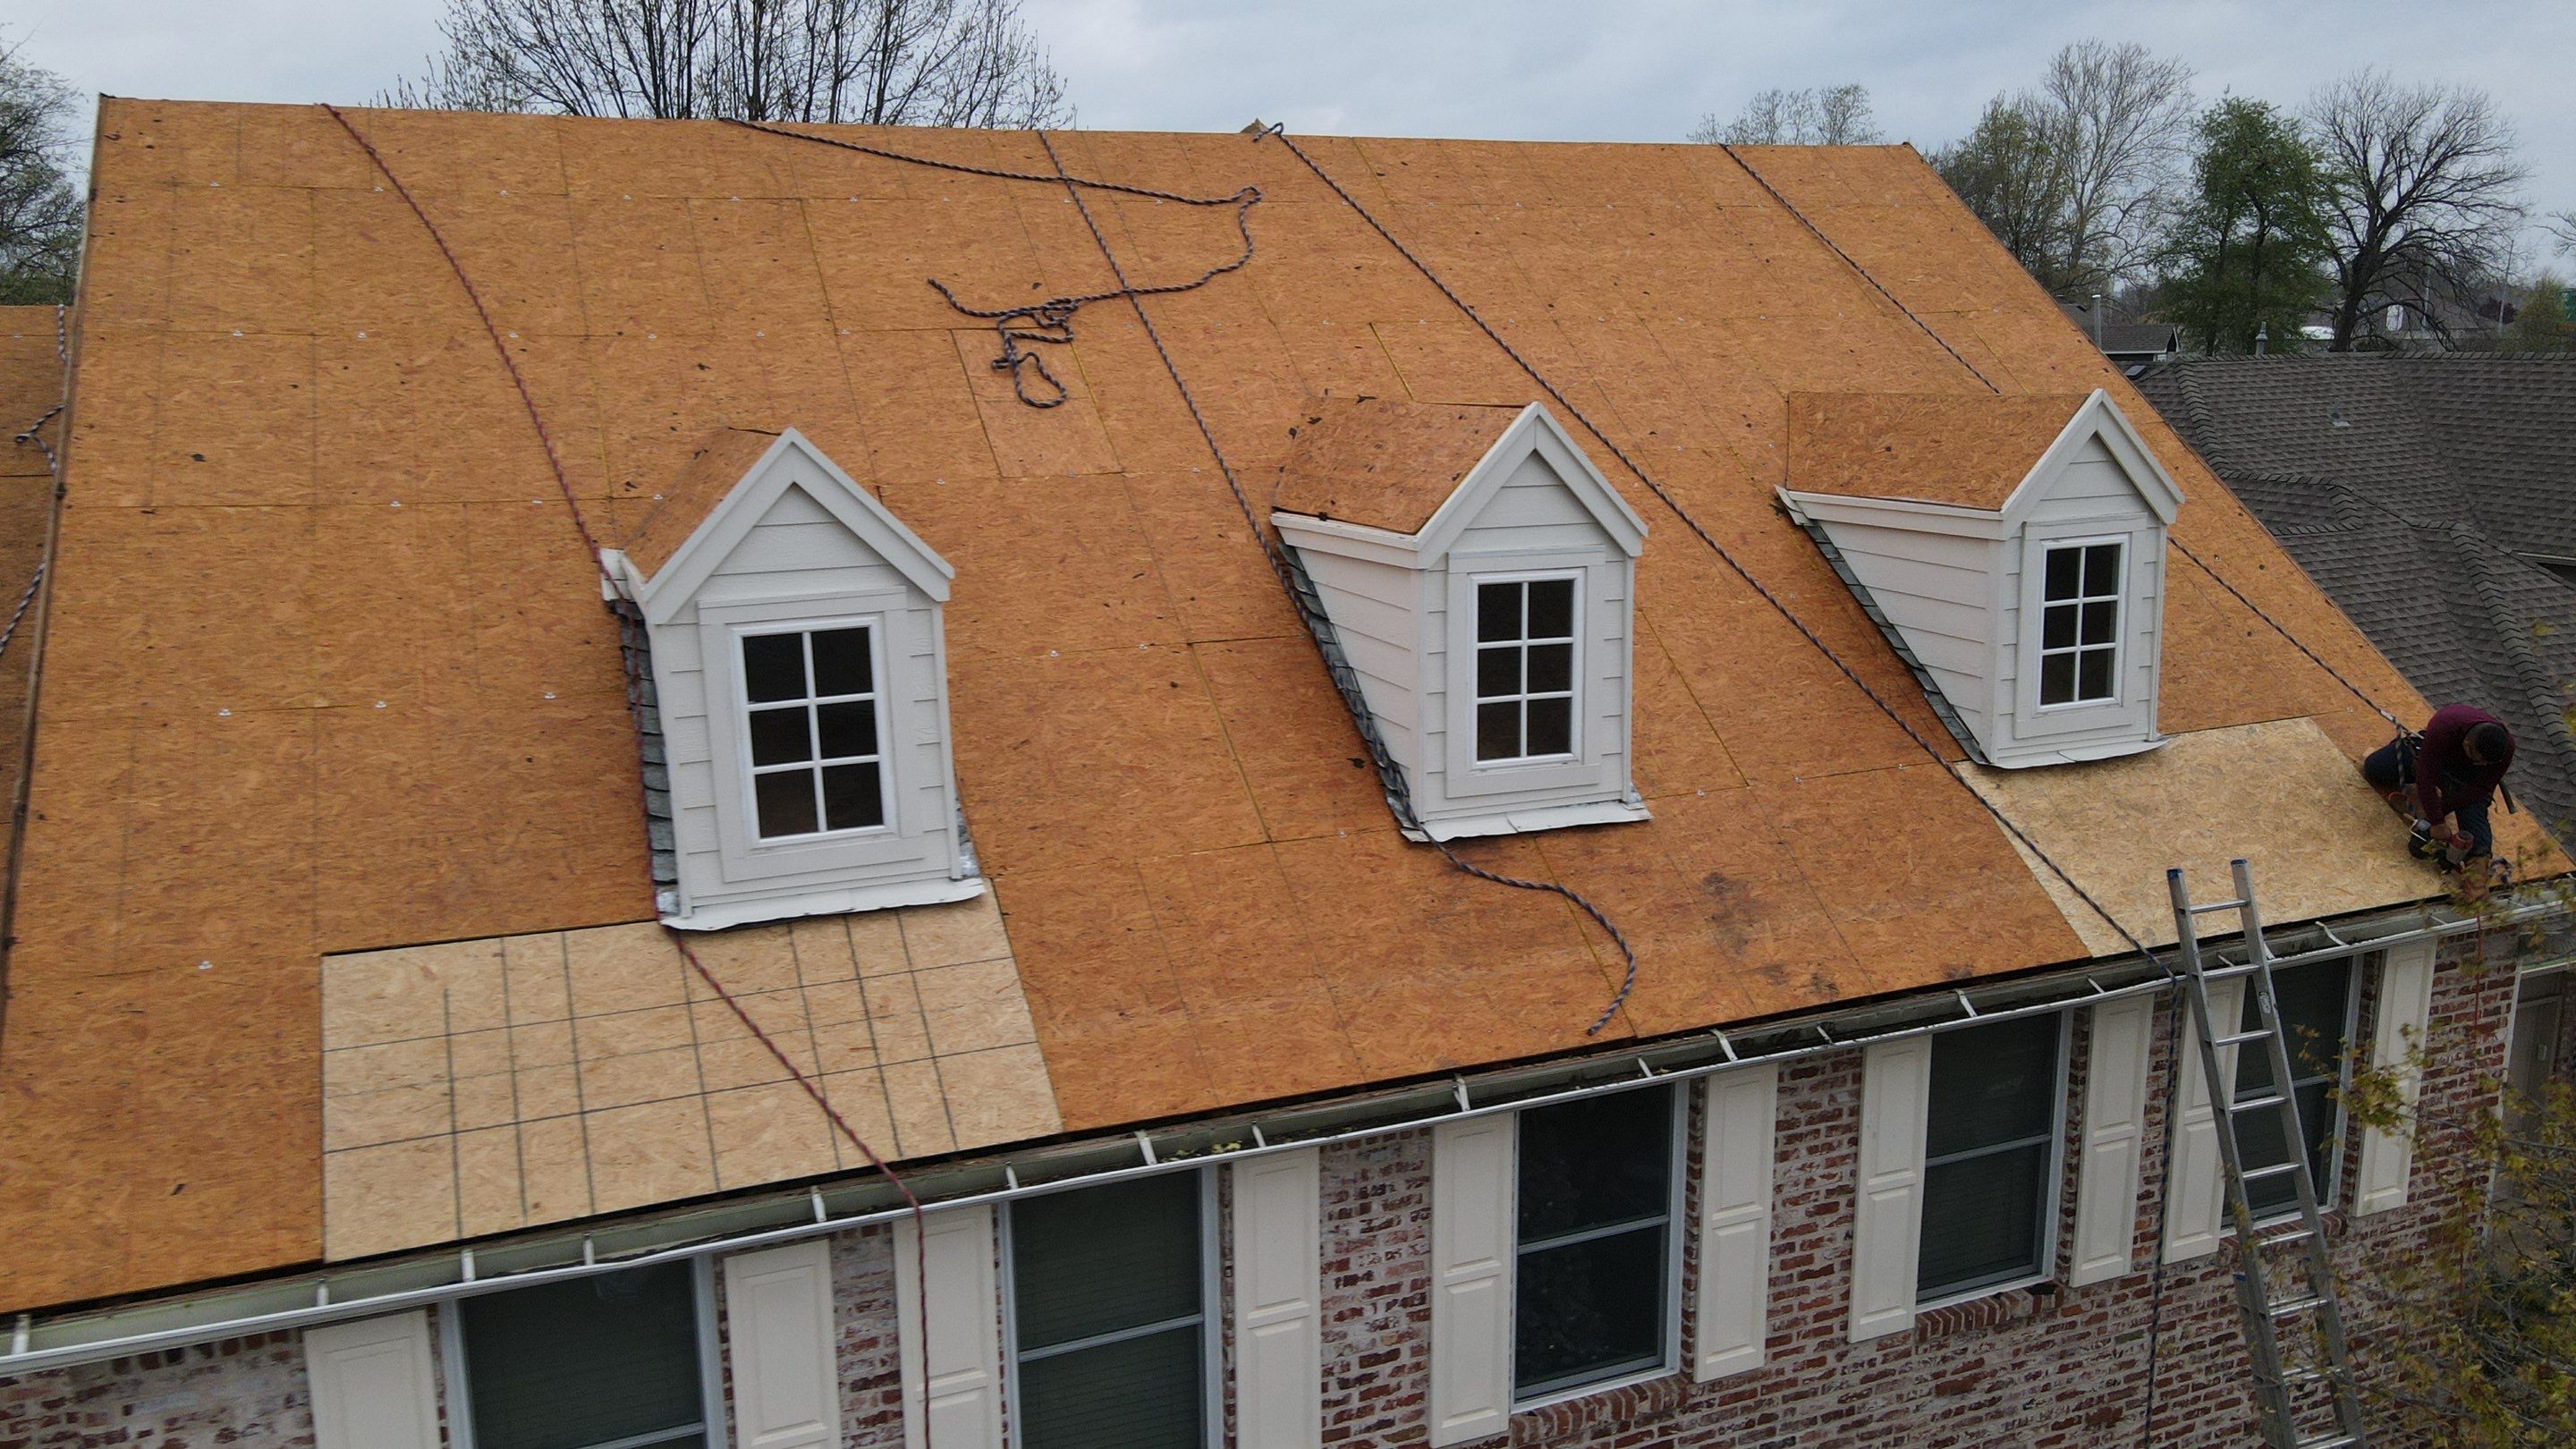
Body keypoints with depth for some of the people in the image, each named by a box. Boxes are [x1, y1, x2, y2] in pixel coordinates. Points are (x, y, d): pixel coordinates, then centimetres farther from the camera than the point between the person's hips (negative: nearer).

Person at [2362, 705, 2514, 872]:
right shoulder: (2442, 728, -44)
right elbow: (2426, 777, -38)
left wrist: (2441, 810, -25)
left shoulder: (2505, 747, -35)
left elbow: (2481, 789, -22)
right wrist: (2437, 823, -36)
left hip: (2468, 776, 0)